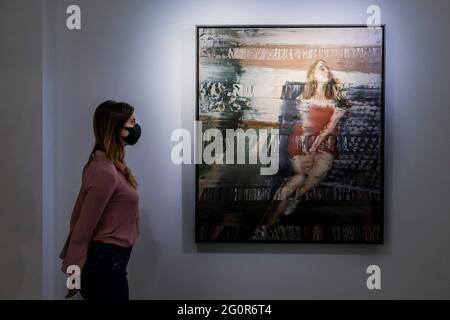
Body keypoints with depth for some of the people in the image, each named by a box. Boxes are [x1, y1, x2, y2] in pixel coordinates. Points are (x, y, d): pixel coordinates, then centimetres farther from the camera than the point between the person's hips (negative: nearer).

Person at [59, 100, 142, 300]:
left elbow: (80, 215, 10)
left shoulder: (104, 163, 7)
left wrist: (71, 259, 14)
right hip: (106, 260, -9)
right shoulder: (106, 172, -22)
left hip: (105, 257, 9)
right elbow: (85, 225, -19)